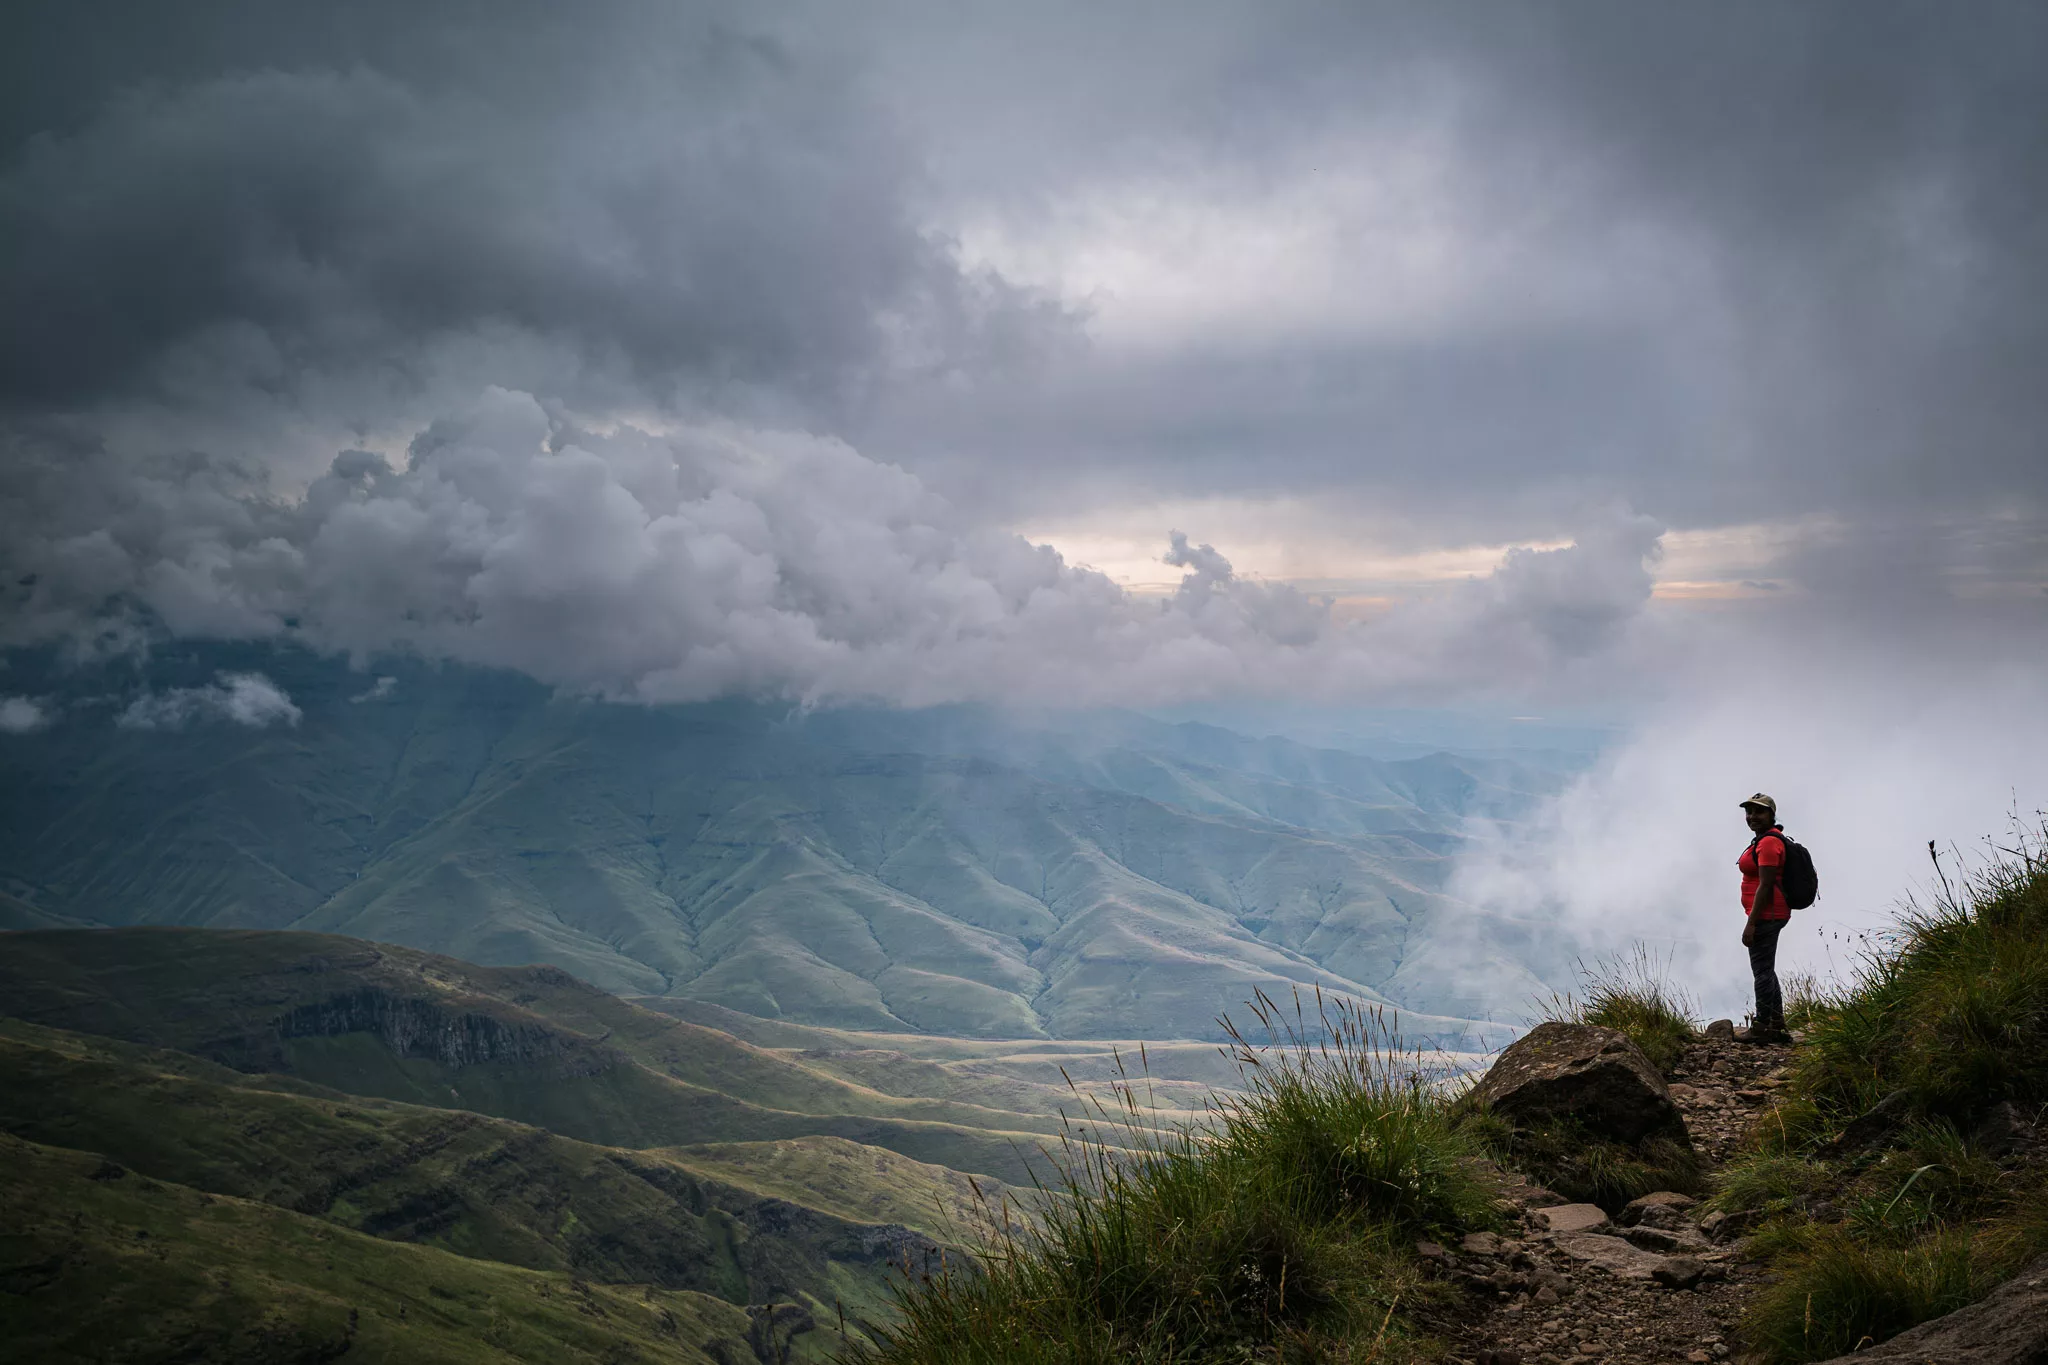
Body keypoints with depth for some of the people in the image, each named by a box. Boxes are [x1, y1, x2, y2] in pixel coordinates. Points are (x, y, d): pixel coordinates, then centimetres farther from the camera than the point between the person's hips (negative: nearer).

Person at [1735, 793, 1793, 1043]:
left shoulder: (1768, 842, -17)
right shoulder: (1767, 839, 15)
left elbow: (1765, 886, -21)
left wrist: (1751, 923, -21)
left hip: (1765, 916, -11)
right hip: (1772, 915, 11)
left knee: (1762, 971, -2)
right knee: (1766, 970, 17)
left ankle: (1762, 1027, 5)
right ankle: (1777, 1026, 24)